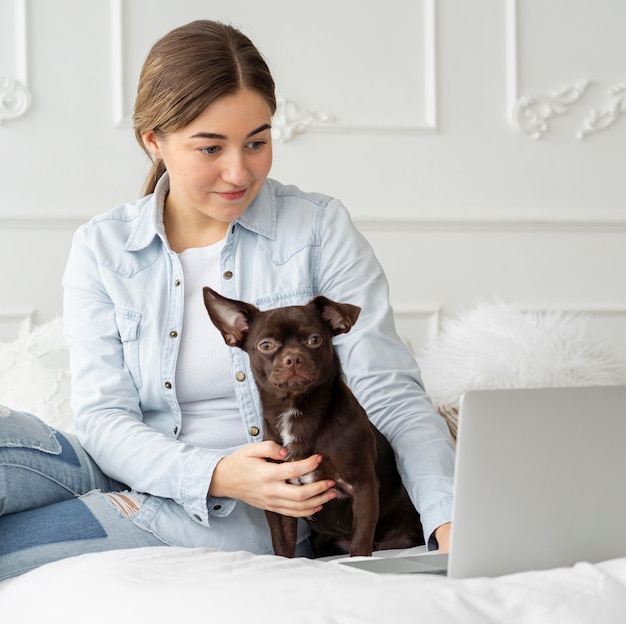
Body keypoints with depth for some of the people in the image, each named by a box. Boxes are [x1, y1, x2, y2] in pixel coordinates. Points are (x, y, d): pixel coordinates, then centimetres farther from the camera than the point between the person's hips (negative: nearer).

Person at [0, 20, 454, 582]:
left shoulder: (320, 229, -2)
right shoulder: (101, 249, 2)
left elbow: (391, 394, -7)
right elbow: (103, 414, -5)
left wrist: (449, 518, -25)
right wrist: (212, 474, -26)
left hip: (261, 514, -2)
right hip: (140, 477, 3)